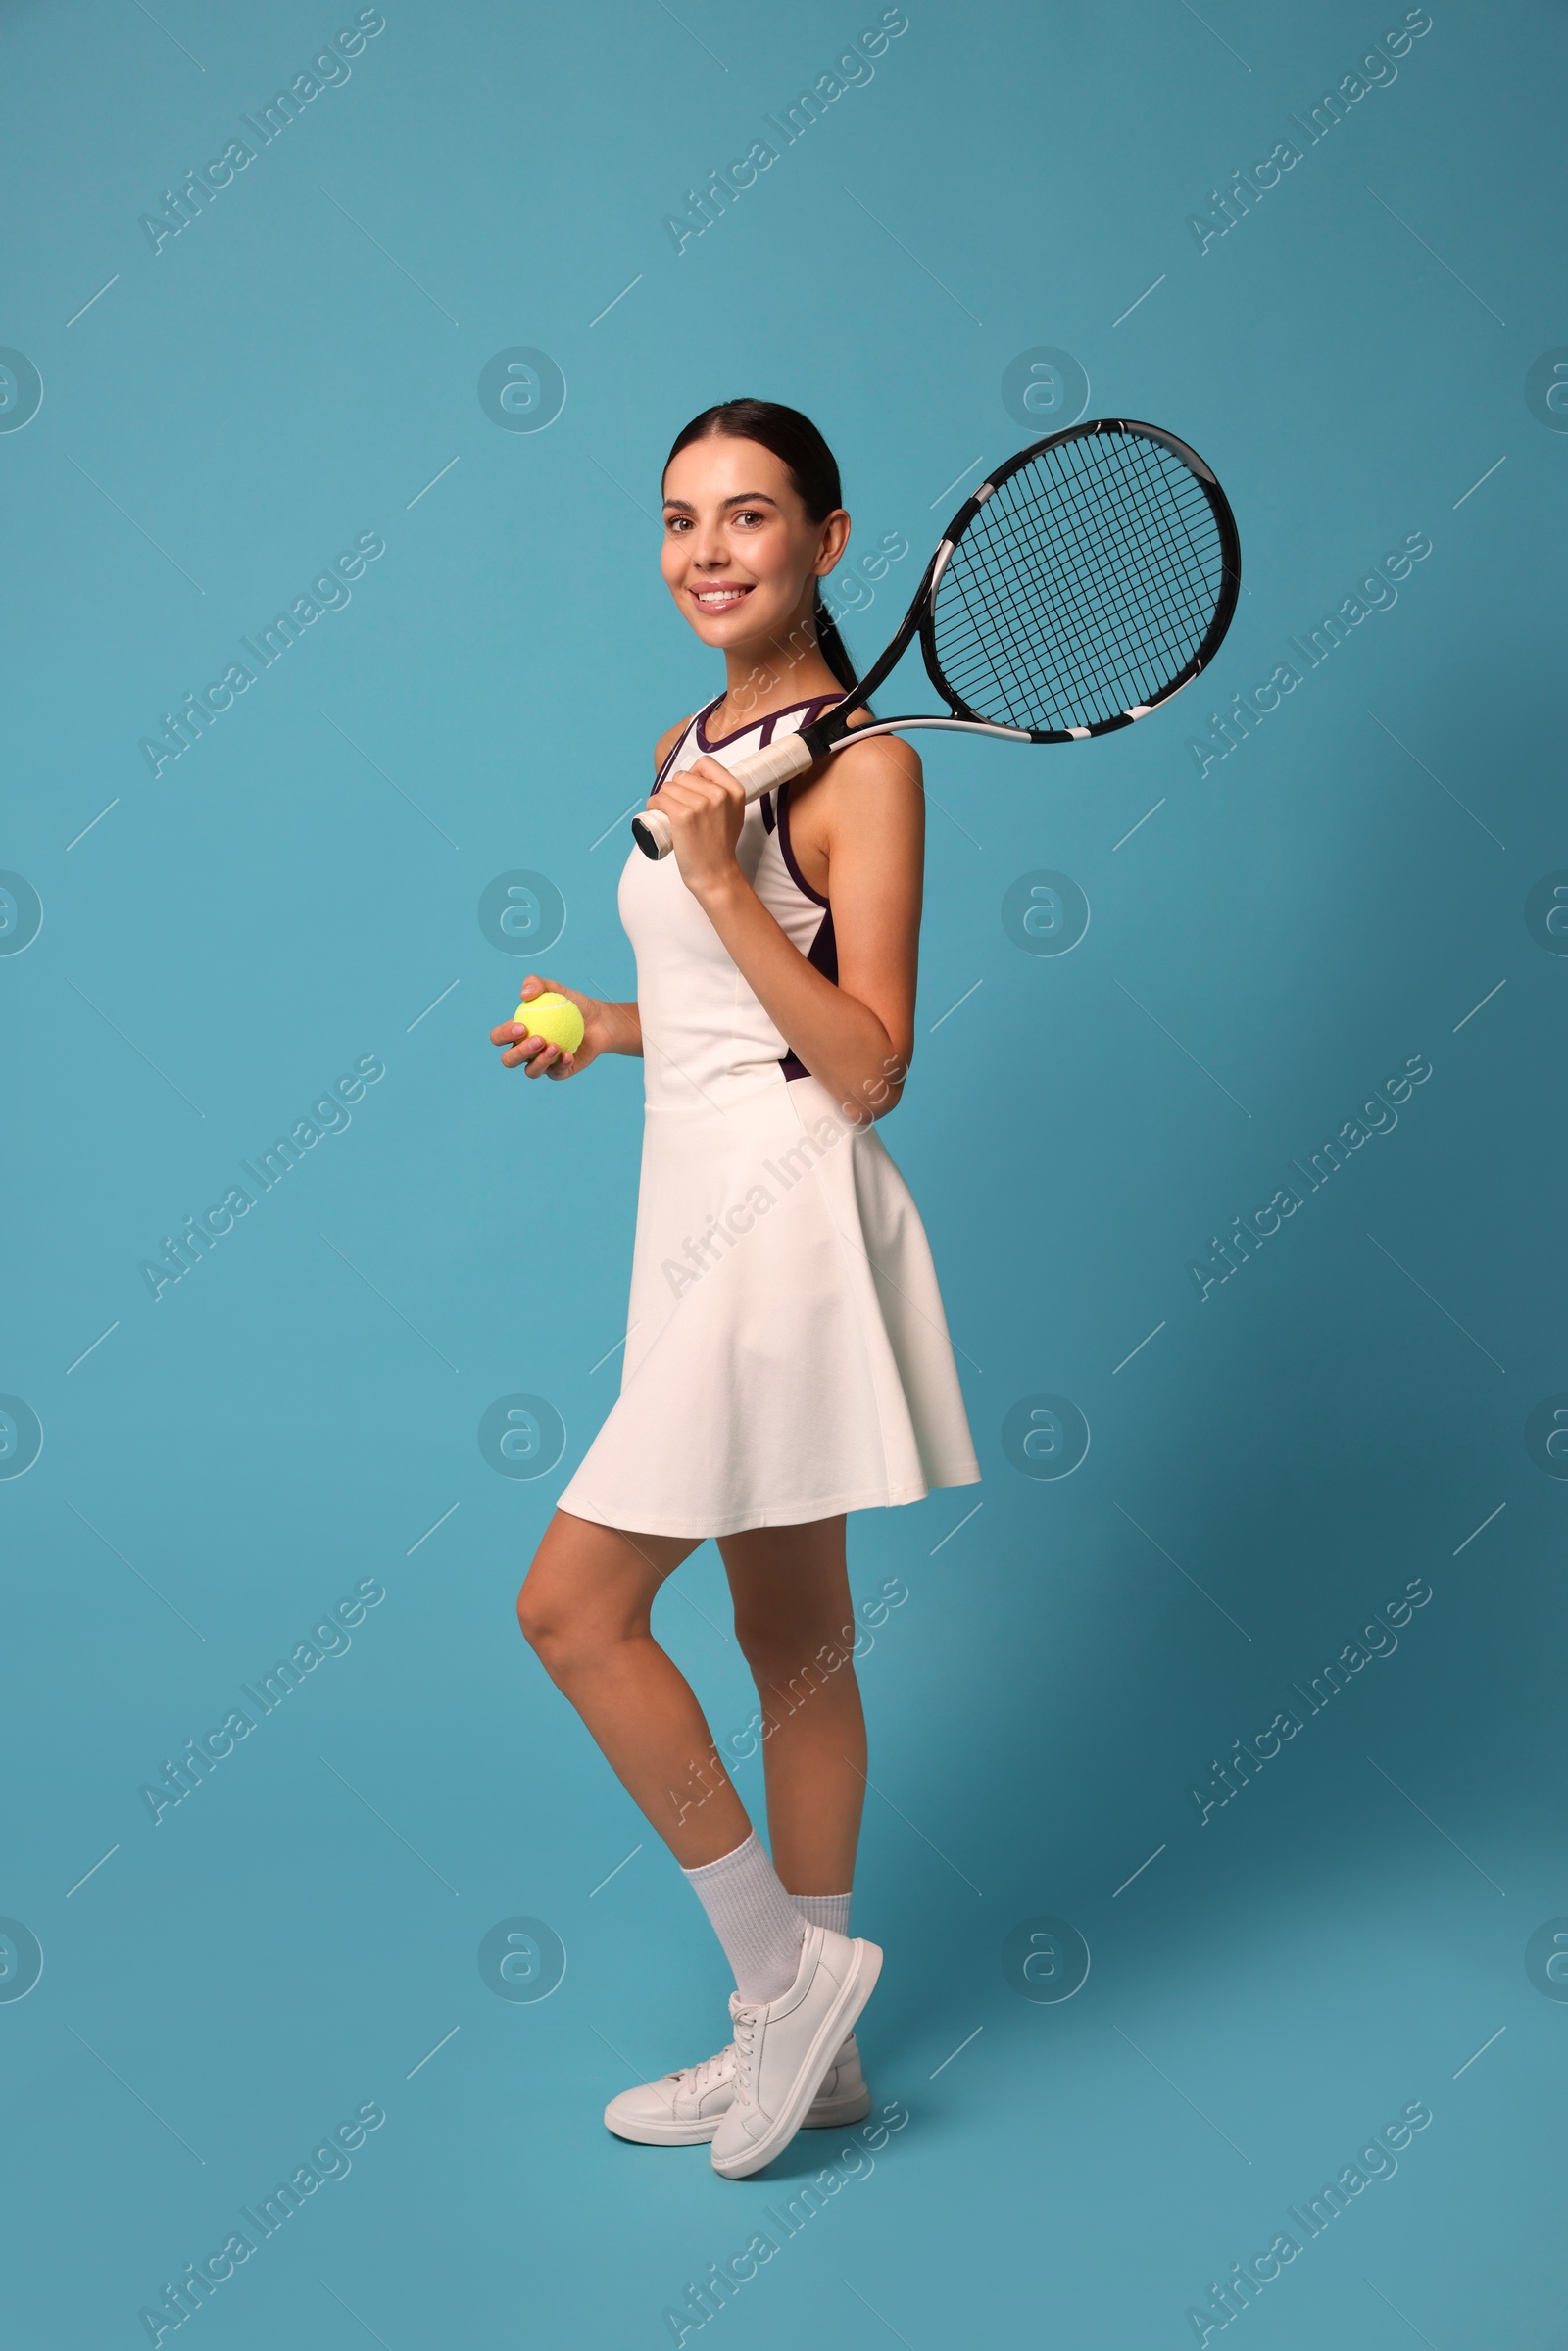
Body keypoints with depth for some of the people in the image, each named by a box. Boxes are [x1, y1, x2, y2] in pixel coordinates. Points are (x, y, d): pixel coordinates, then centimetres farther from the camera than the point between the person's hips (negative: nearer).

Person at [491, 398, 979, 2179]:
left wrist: (721, 879, -21)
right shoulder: (688, 750, 14)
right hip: (706, 1215, 9)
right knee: (794, 1648, 14)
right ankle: (804, 2044, 26)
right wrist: (604, 1025, 10)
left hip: (788, 1219, -9)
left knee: (573, 1607, -8)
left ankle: (781, 1964, 9)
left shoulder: (863, 764, -11)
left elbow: (866, 1065, -16)